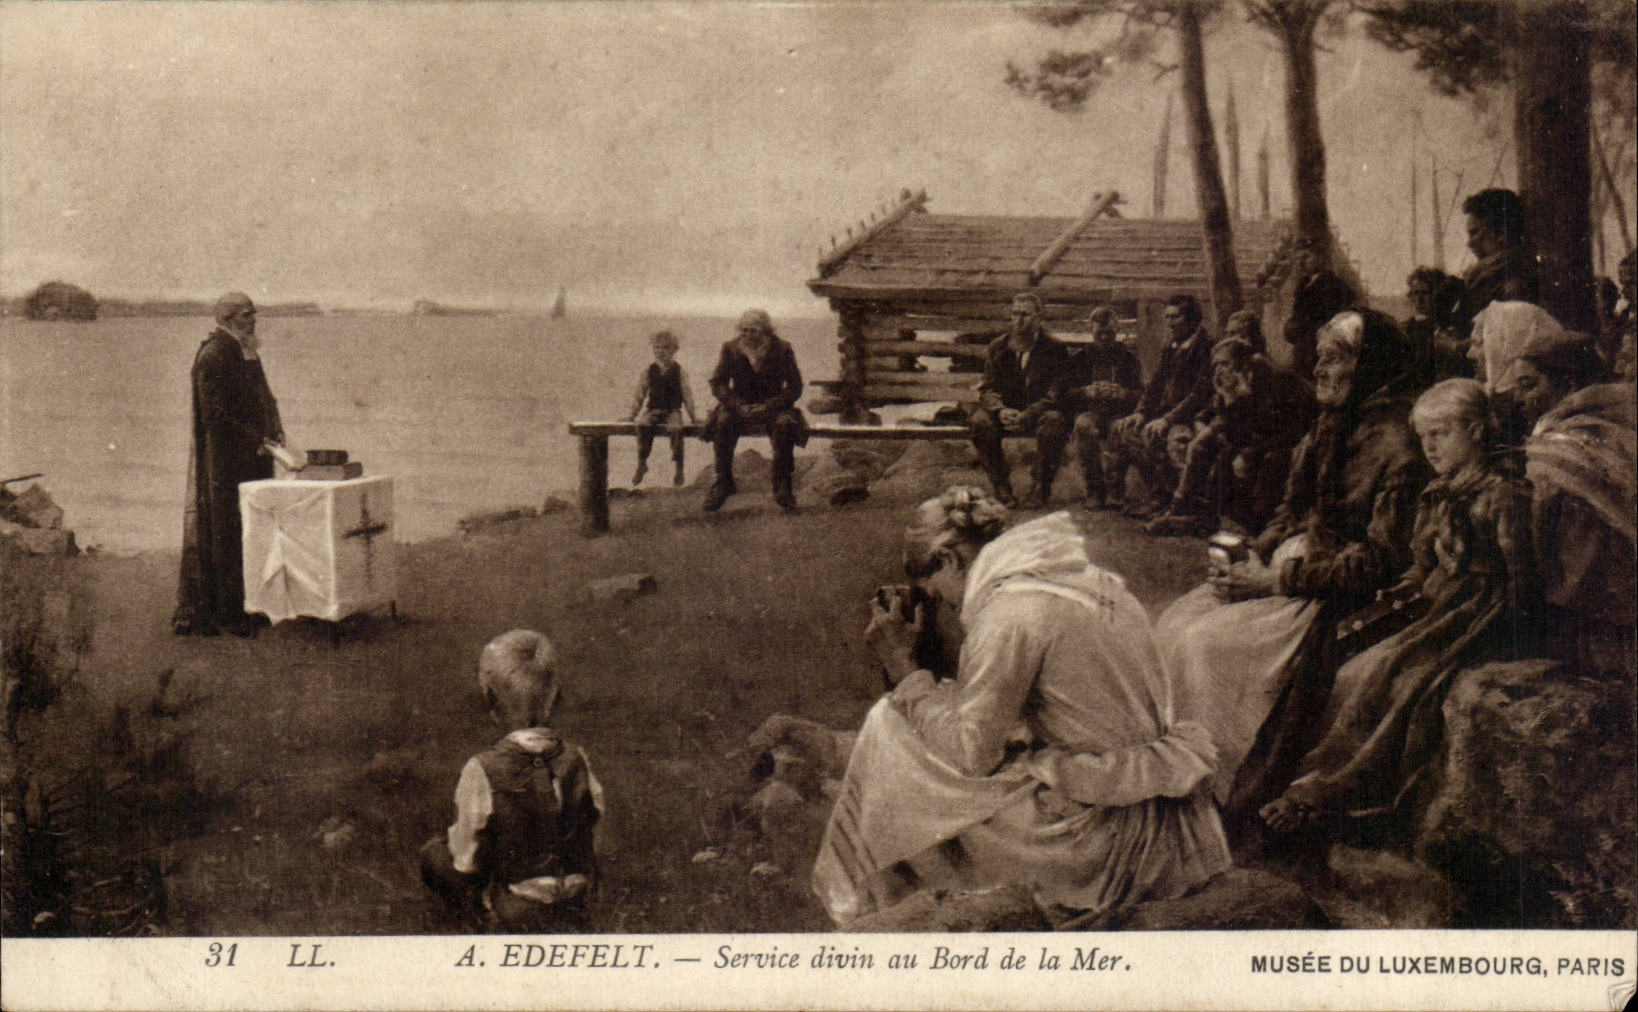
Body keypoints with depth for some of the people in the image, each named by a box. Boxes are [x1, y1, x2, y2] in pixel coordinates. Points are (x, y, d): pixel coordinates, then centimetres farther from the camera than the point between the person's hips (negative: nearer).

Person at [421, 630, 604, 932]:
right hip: (575, 906, 4)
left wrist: (454, 834, 12)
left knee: (433, 853, 17)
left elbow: (465, 862, -10)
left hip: (516, 915, -4)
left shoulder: (482, 772, -23)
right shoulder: (576, 759, -11)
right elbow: (590, 841, 2)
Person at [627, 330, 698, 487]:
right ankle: (641, 463, -18)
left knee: (675, 427, -34)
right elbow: (639, 394, 13)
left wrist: (692, 414, 3)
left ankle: (678, 468, -23)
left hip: (673, 410, -2)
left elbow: (687, 394, 7)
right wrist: (633, 413, 9)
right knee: (642, 424, -31)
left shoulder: (678, 371, 5)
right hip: (652, 409, 2)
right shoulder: (648, 370, 9)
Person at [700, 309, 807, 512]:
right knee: (722, 422, -31)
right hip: (739, 405, 1)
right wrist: (739, 406, -20)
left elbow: (795, 387, -7)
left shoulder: (781, 349, -6)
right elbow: (717, 383, -2)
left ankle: (782, 486, -25)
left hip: (773, 406, -1)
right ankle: (723, 482, -22)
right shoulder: (730, 349, -2)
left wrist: (768, 407, -21)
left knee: (784, 424, -34)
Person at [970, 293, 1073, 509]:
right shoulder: (997, 348, 5)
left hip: (1039, 412, -2)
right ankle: (1000, 485, -13)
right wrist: (1001, 410, -23)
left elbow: (1055, 393, -12)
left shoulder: (1055, 348, -4)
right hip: (1006, 412, 2)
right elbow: (987, 388, 1)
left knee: (1053, 421, -37)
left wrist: (1028, 415, -28)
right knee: (980, 421, -28)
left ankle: (1040, 487, -19)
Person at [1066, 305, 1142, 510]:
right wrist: (1087, 391, -14)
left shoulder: (1127, 357, 18)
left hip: (1119, 412, 0)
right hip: (1089, 410, 0)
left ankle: (1115, 488, -21)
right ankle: (1093, 488, -27)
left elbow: (1141, 393, 9)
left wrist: (1123, 393, -14)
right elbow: (1066, 394, 7)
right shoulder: (1078, 359, 18)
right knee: (1084, 426, -38)